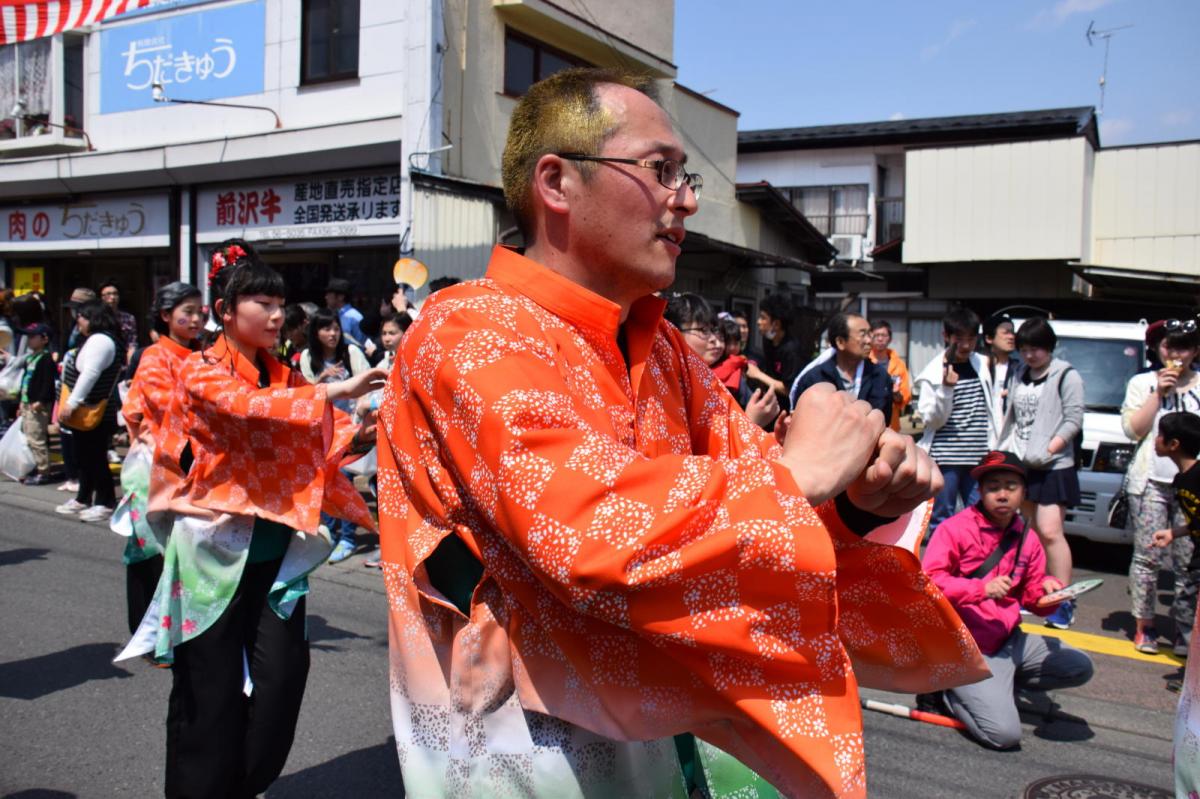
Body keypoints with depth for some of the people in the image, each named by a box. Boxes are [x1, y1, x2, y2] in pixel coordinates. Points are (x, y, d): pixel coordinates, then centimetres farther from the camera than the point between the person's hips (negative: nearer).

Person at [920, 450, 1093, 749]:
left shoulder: (1027, 538, 8)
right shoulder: (955, 528, -12)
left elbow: (1032, 596, 13)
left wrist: (1048, 589, -10)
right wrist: (982, 588, -27)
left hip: (1010, 642, 7)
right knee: (1004, 733, -19)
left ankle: (997, 683, 8)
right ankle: (947, 688, 7)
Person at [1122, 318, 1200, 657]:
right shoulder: (1141, 383, 10)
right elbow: (1133, 430, -1)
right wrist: (1159, 394, -6)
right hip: (1150, 481, 0)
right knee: (1147, 556, 0)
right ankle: (1144, 627, 8)